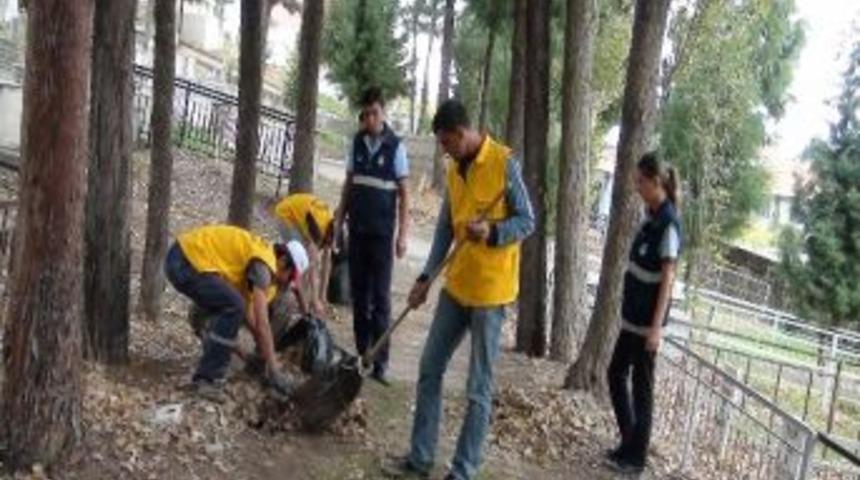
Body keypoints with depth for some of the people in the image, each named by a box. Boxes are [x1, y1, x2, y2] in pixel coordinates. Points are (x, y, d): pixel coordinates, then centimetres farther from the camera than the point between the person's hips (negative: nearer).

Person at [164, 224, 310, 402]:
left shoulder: (258, 257, 17)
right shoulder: (263, 263, -12)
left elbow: (250, 316, 22)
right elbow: (262, 323, -18)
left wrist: (268, 359, 24)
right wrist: (273, 369, -15)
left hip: (183, 259, 11)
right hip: (185, 261, -11)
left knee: (227, 309, 17)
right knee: (233, 307, -17)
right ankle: (206, 379, -10)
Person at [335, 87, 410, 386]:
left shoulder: (396, 146, -6)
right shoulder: (357, 142, 7)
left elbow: (404, 193, -5)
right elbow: (348, 185, 13)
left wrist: (402, 234, -10)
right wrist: (339, 222, 10)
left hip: (382, 232, -4)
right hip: (357, 229, 4)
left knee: (380, 297, -3)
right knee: (358, 294, 8)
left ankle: (380, 362, 1)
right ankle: (362, 355, 17)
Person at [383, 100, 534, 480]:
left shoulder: (504, 162, -12)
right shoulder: (454, 169, 10)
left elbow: (527, 221, -10)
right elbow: (445, 228, 13)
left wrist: (491, 232, -28)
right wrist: (426, 278, 8)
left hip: (490, 290, -7)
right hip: (456, 285, 8)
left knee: (478, 389, 1)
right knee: (429, 371, 11)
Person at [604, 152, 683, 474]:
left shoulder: (668, 222, -18)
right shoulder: (651, 215, 8)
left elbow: (668, 278, -20)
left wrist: (656, 327, -22)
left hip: (647, 320, -9)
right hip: (632, 315, 9)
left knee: (641, 386, 2)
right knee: (616, 374, 16)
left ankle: (635, 457, 14)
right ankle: (628, 443, 29)